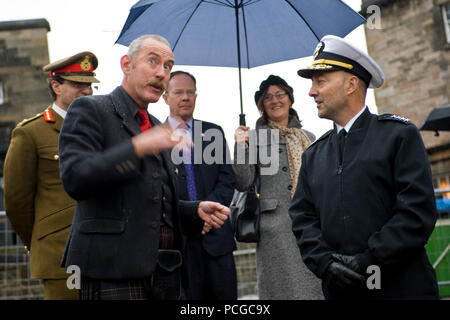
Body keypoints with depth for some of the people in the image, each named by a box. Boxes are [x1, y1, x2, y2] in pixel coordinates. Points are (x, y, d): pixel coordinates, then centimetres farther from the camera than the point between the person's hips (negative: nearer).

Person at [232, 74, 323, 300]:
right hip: (276, 228, -4)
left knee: (317, 287, 2)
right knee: (286, 289, -4)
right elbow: (243, 184, -4)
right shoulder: (255, 137, 5)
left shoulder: (308, 138, 18)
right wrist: (240, 147, -16)